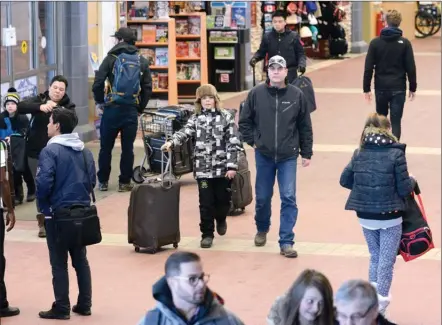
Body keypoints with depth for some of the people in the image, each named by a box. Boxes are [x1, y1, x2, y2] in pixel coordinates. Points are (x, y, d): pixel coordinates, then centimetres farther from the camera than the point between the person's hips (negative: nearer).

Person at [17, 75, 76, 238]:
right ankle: (43, 223, 13)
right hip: (36, 152, 1)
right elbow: (20, 107, -19)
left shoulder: (68, 106, -1)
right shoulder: (39, 100, -1)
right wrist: (40, 107, -36)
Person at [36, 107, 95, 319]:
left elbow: (44, 183, -21)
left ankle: (62, 308, 4)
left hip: (58, 212, -6)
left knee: (59, 262, 1)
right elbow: (92, 180, 11)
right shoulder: (85, 151, 6)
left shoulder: (51, 151, -15)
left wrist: (43, 206, -5)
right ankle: (84, 305, 17)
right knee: (80, 259, 14)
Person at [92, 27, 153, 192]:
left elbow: (97, 84, -9)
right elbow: (148, 87, 3)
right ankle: (124, 182, 8)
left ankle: (103, 181, 12)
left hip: (112, 109, -2)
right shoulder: (142, 61, 5)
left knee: (106, 147, 8)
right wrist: (140, 108, 10)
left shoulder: (111, 58, -3)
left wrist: (100, 102, 4)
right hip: (131, 110, 2)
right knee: (127, 148, 6)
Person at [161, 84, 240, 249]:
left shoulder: (226, 117, -1)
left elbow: (233, 143, -4)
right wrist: (171, 142, -31)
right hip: (203, 168, 1)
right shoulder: (195, 118, 5)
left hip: (222, 167, -1)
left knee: (223, 199, 9)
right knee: (206, 203, 1)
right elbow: (184, 133, -10)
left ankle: (221, 219, 40)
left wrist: (232, 166, -11)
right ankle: (207, 234, 12)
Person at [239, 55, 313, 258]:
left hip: (288, 157, -1)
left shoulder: (296, 95, -3)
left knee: (289, 198, -7)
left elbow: (305, 127, 4)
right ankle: (262, 229, 39)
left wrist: (306, 153, 6)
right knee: (262, 197, 12)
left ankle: (286, 242, -2)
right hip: (264, 155, 1)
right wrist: (253, 141, -1)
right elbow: (244, 121, 7)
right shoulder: (257, 93, -3)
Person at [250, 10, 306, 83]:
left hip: (290, 73, -2)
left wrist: (302, 64, -14)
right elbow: (261, 52, 12)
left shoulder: (293, 36, 0)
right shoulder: (267, 37, 5)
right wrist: (255, 58, -8)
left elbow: (300, 54, 4)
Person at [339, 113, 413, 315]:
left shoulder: (359, 153, -1)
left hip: (365, 216, 4)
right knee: (386, 261, 5)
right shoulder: (396, 154, -14)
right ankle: (381, 301, 4)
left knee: (374, 257, 20)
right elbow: (404, 189, -11)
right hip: (390, 218, -4)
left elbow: (344, 180, 6)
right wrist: (412, 182, 10)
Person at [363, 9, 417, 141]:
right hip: (398, 88, -2)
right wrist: (412, 88, 7)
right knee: (395, 121, 0)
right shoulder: (404, 43, -5)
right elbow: (410, 68, -3)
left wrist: (366, 88, 5)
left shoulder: (375, 42, -2)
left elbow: (368, 68, -2)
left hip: (381, 87, 2)